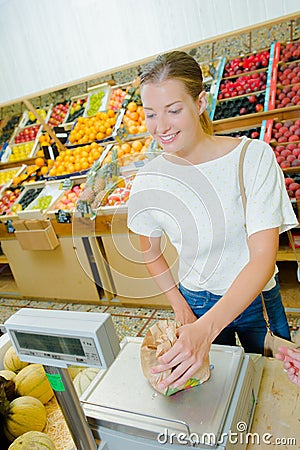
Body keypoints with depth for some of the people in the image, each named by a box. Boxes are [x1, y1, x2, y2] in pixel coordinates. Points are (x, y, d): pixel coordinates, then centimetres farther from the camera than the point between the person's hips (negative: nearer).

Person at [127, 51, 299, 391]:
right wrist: (181, 309, -6)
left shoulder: (253, 157, -22)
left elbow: (263, 257, -27)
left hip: (253, 299, -1)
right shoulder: (148, 179, -14)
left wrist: (207, 328, -38)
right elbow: (150, 252, 1)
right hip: (195, 302, 2)